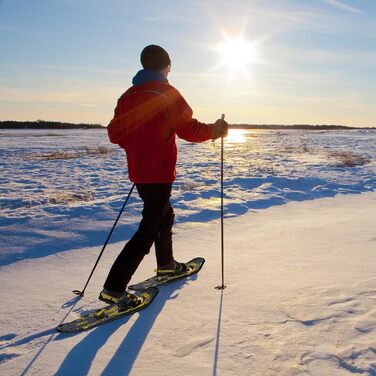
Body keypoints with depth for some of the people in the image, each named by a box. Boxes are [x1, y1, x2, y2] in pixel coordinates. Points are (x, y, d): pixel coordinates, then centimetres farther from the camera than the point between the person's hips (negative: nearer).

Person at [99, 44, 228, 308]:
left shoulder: (128, 95, 9)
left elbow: (115, 134, 11)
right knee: (149, 228, -5)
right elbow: (187, 129, -15)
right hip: (159, 173, -8)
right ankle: (114, 288, -8)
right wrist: (215, 130, 2)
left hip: (138, 172, 8)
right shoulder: (167, 93, -10)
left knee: (164, 214, 26)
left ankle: (166, 264, 43)